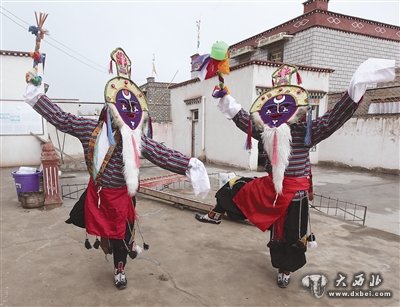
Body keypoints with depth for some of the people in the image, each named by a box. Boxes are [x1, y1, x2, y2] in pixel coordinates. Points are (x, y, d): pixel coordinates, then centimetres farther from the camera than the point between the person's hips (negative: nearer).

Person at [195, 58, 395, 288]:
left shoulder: (306, 131, -13)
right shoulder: (266, 130, -1)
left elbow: (334, 118, -23)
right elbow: (242, 118, 9)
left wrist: (356, 87, -33)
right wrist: (226, 98, 9)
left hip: (294, 191, -3)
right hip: (269, 186, 4)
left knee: (291, 234, 11)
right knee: (234, 188, 8)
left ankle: (286, 270, 37)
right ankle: (216, 215, 35)